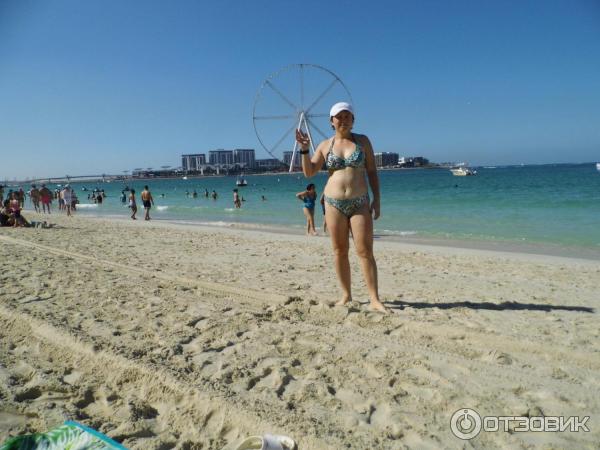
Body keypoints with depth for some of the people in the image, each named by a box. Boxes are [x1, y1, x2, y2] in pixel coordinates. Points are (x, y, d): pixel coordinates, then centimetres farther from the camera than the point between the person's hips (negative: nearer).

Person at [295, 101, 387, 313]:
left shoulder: (363, 141, 5)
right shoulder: (325, 145, 7)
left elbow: (372, 171, 5)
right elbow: (308, 172, 3)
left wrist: (377, 199, -2)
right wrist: (304, 149, -10)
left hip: (360, 203, -1)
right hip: (334, 204, 2)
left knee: (365, 251, -5)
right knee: (340, 251, 6)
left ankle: (375, 300, 0)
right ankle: (346, 295, 19)